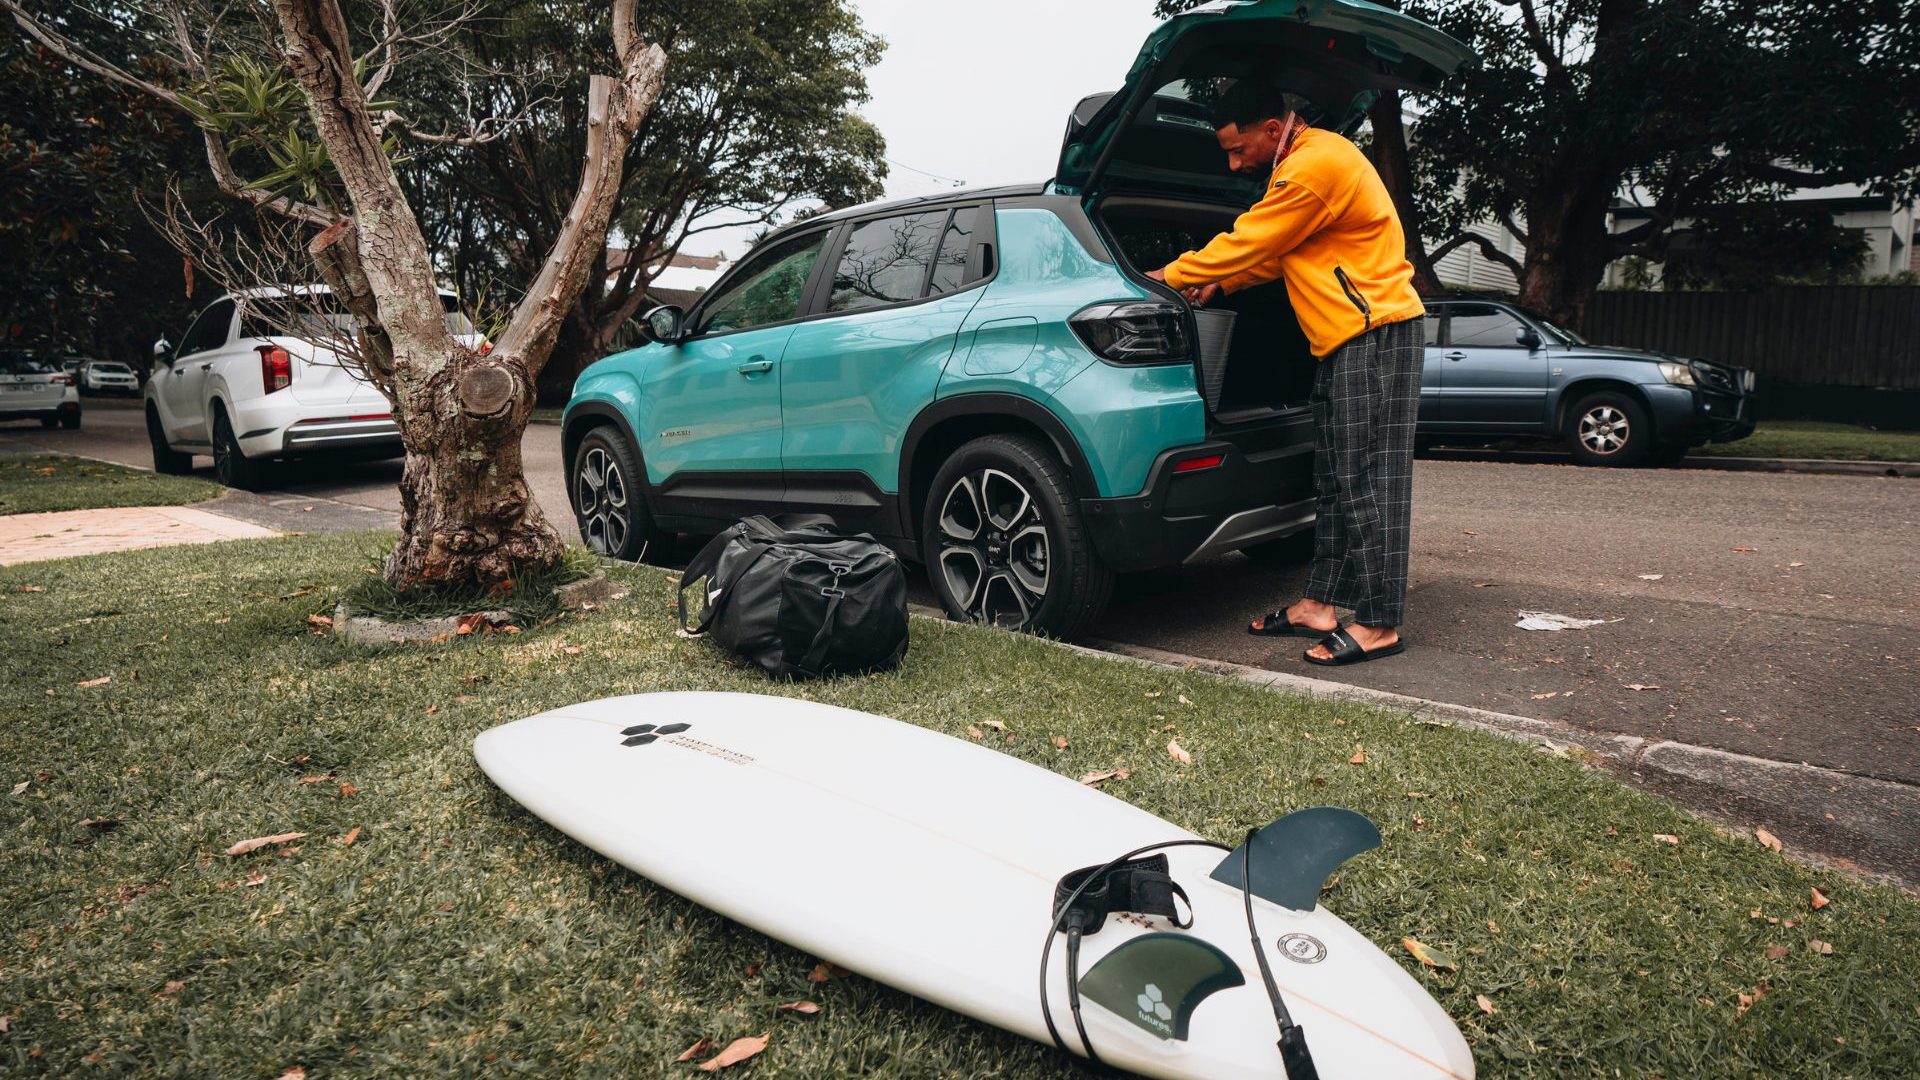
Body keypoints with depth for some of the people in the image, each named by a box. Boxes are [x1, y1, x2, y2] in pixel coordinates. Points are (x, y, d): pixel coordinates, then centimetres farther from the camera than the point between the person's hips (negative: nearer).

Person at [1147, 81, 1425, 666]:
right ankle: (1319, 605, 17)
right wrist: (1221, 283, 14)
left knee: (1367, 480, -9)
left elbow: (1249, 242, -13)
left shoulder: (1316, 166, -17)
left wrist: (1168, 277, -1)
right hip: (1344, 339, 11)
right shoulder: (1307, 160, 17)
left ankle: (1378, 623, -4)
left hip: (1374, 333, -11)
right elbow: (1278, 252, 24)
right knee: (1335, 479, 10)